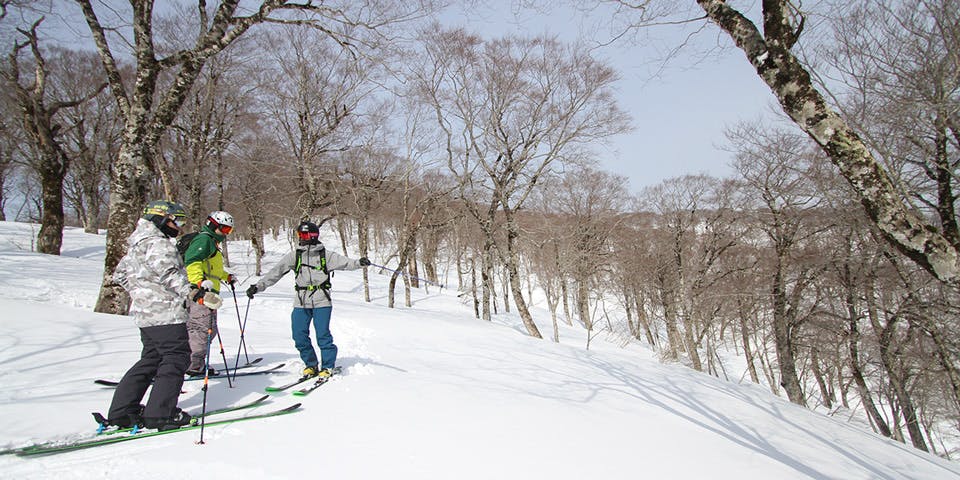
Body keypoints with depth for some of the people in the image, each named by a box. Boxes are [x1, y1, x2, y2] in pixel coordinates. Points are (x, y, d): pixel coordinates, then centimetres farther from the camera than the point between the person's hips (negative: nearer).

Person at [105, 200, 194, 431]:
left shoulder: (138, 244, 20)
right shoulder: (157, 243, -12)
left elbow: (120, 274, 27)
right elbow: (168, 273, -26)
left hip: (145, 312, 10)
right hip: (165, 312, -10)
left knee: (151, 359, 16)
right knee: (176, 358, -4)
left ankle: (122, 410, 18)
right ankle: (160, 414, -4)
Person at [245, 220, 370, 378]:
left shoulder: (326, 255, 2)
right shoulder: (294, 255, 9)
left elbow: (344, 262, -8)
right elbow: (275, 272, 6)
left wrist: (358, 263, -27)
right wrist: (258, 286, 0)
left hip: (321, 301, -3)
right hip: (301, 302, 3)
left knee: (323, 334, -6)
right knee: (299, 335, 2)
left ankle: (328, 366, 13)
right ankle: (311, 364, 21)